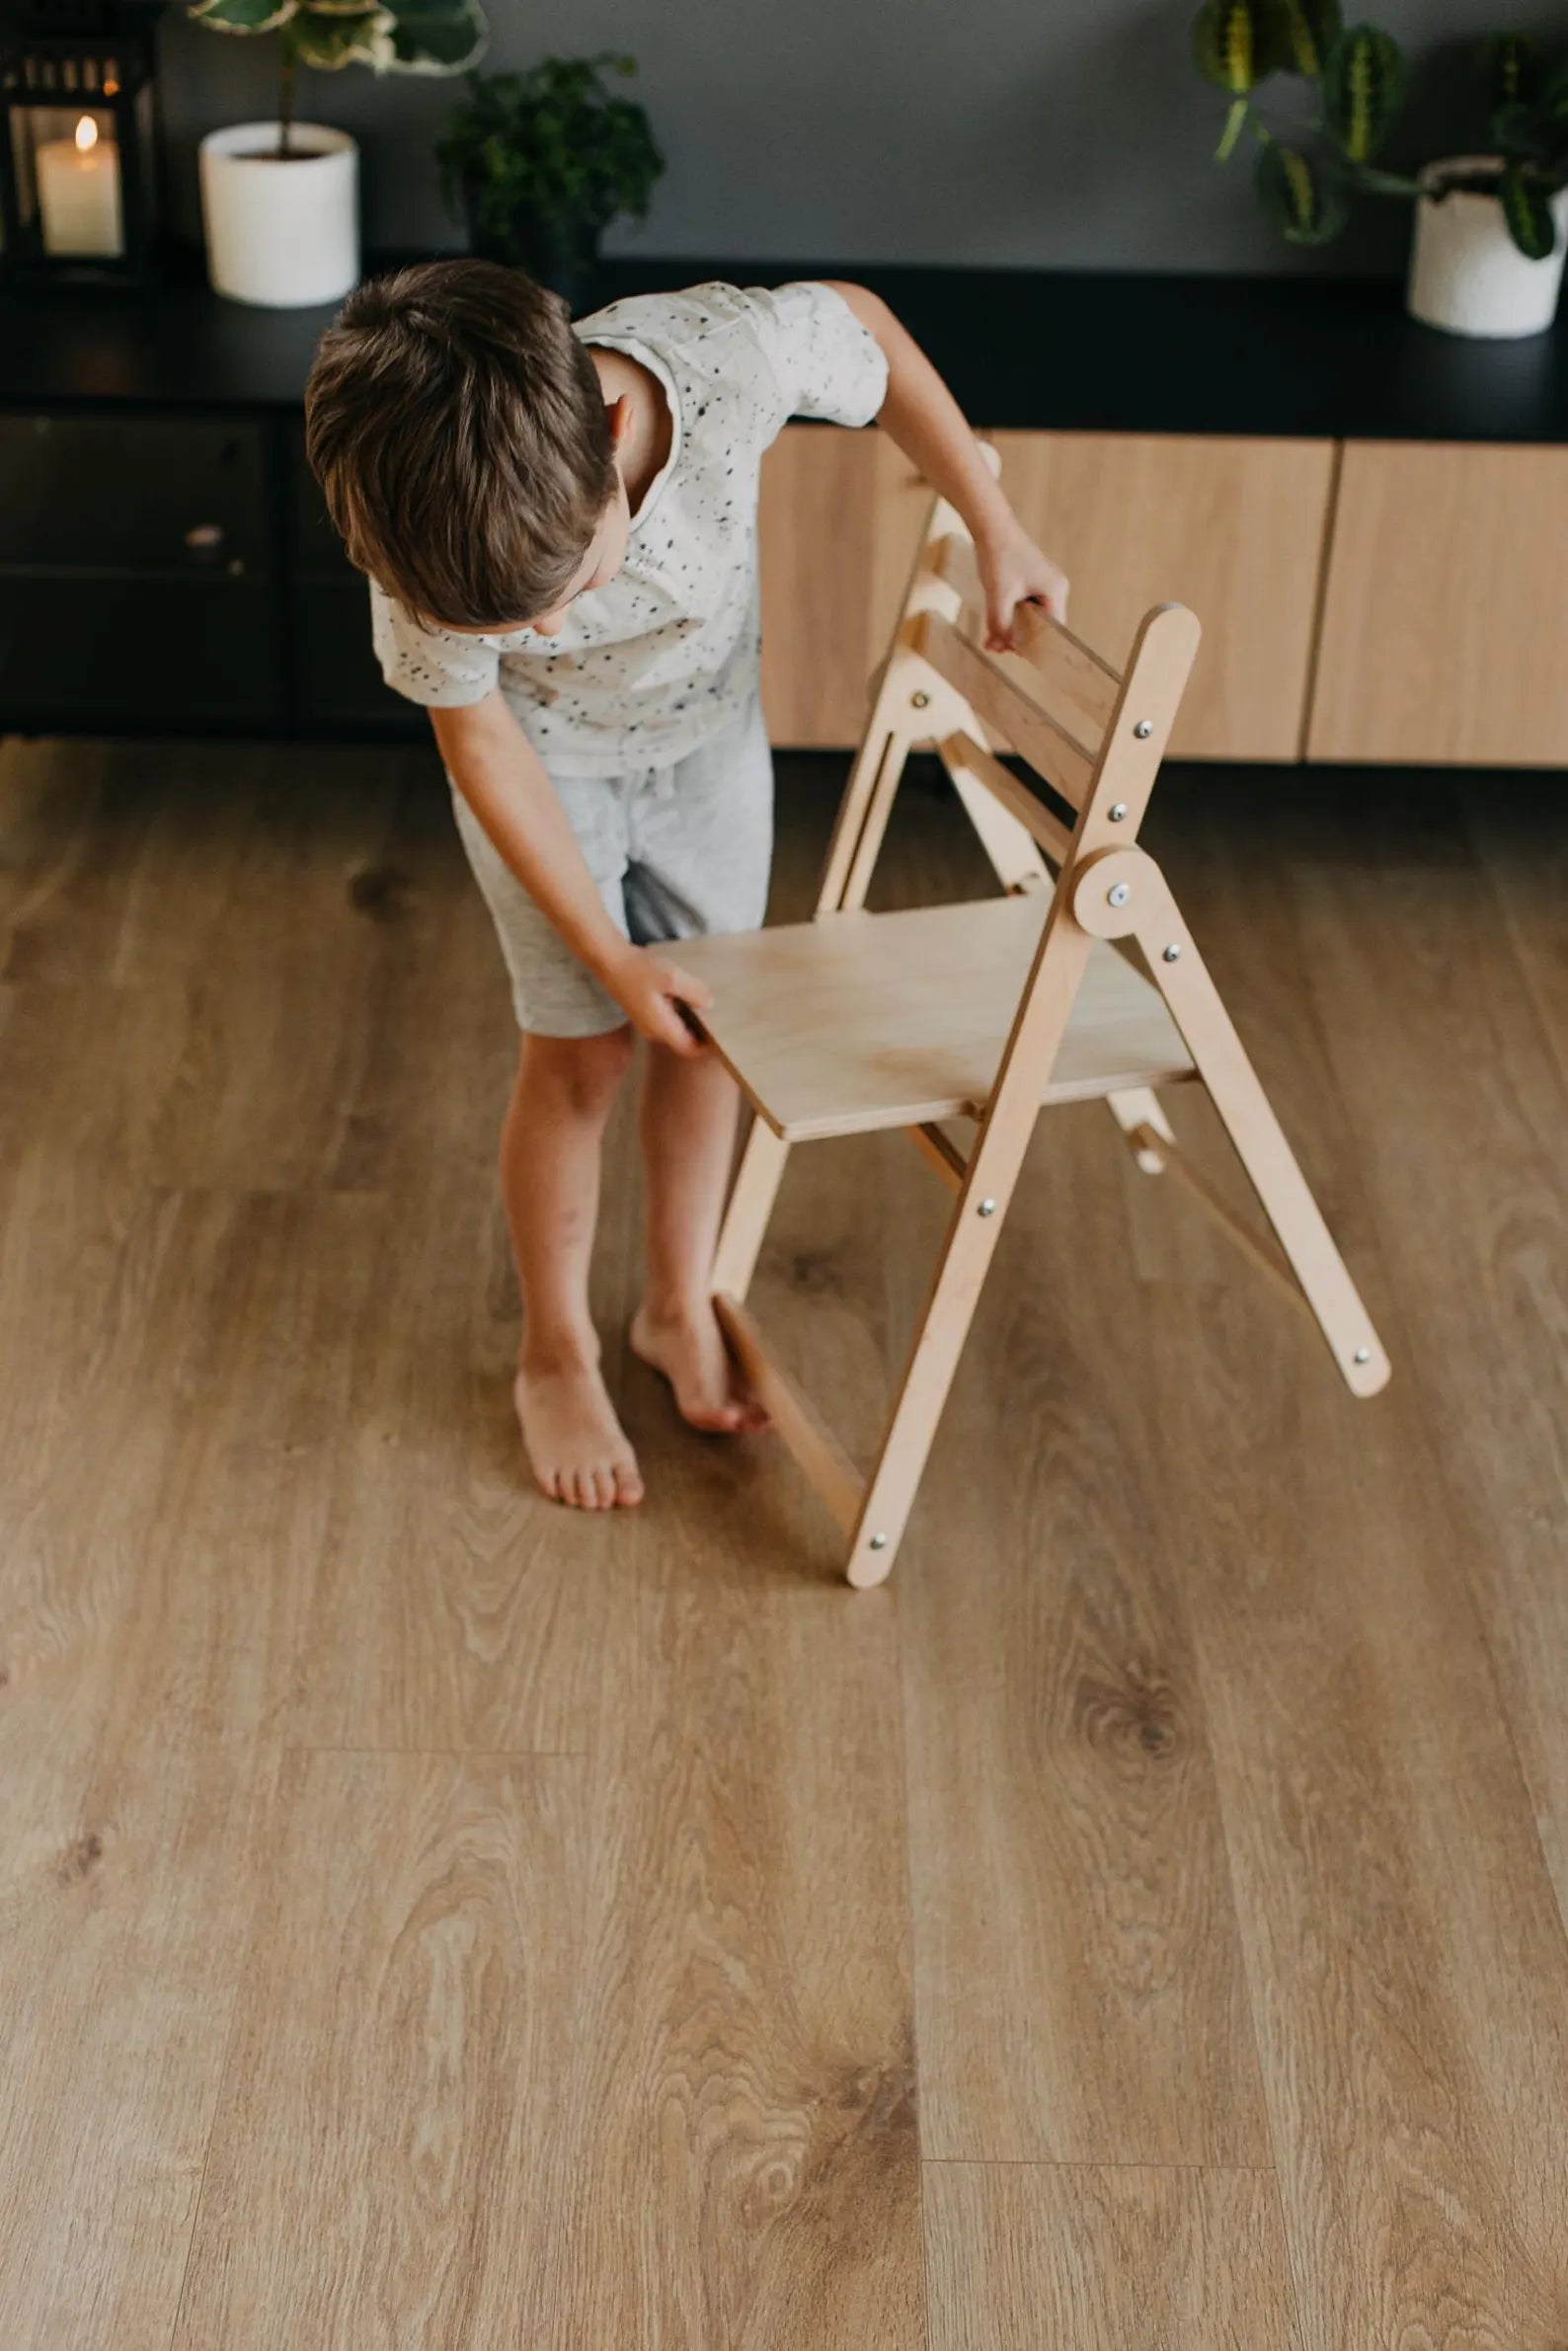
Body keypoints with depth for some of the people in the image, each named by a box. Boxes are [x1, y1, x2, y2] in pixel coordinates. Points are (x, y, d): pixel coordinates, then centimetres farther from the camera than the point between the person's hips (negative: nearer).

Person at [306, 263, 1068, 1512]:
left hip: (710, 720, 2)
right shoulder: (435, 549, -38)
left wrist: (995, 525, -10)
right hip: (550, 755, -2)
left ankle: (681, 1306, 33)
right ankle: (557, 1358, 24)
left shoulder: (736, 351, -40)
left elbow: (864, 323, -15)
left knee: (707, 1026, 11)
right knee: (582, 1049, 2)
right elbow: (478, 736, -19)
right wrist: (608, 951, -17)